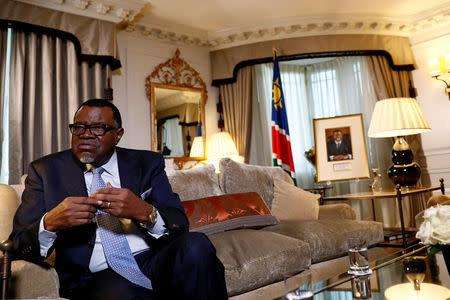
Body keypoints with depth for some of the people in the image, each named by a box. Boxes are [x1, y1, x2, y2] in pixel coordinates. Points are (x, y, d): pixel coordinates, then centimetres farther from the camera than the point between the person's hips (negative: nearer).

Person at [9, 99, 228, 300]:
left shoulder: (147, 163, 9)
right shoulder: (45, 170, 9)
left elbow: (180, 225, 1)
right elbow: (18, 245, 6)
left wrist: (145, 212, -21)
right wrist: (50, 223, -18)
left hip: (154, 263, 4)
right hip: (96, 277, -3)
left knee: (196, 245, -27)